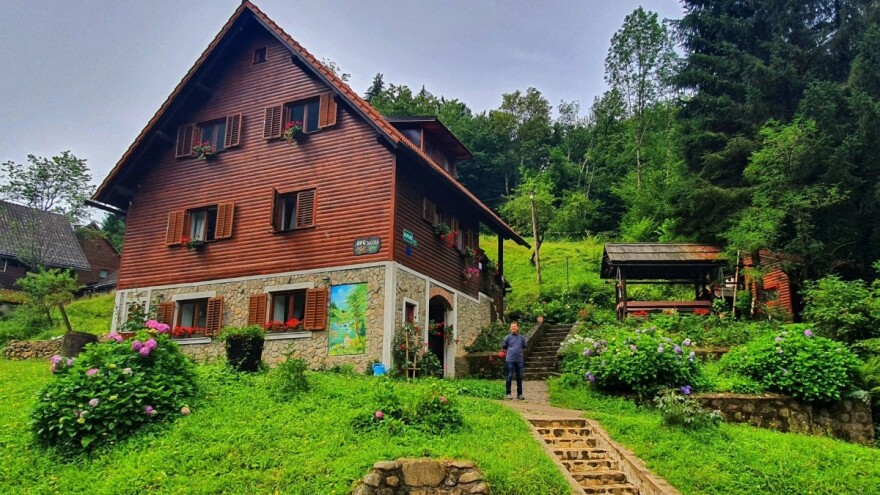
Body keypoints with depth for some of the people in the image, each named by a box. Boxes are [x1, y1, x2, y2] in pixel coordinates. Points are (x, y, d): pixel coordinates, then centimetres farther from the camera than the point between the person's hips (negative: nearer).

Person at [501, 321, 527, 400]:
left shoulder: (522, 338, 7)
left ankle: (519, 394, 15)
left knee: (519, 377, 7)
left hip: (519, 360, 3)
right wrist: (509, 354, 8)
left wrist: (518, 352, 10)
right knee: (509, 376, -3)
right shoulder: (507, 338, 0)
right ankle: (508, 393, 4)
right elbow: (503, 348, 9)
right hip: (510, 360, -3)